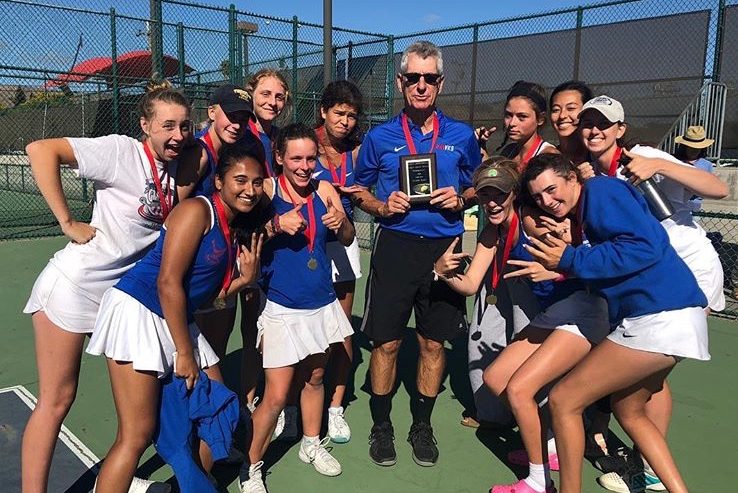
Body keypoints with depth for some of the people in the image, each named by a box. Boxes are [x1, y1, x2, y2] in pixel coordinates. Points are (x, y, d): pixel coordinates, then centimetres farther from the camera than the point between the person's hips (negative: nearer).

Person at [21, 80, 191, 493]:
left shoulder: (177, 165, 2)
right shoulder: (121, 151, -16)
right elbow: (40, 150, -23)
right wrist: (67, 222, -22)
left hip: (122, 293, 7)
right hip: (73, 286, -7)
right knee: (57, 400, 2)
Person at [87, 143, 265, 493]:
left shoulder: (234, 229, 13)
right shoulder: (197, 210, -13)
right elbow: (168, 283, -19)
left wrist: (245, 278, -2)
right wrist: (184, 352, -15)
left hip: (176, 320, 9)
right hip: (137, 312, -9)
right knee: (138, 434, -10)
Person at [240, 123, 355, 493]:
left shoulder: (324, 190, 0)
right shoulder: (267, 189, -12)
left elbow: (347, 240, 7)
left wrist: (342, 222, -13)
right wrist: (276, 225, -31)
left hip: (322, 303, 5)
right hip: (282, 308, -5)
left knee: (314, 377, 20)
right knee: (276, 396, -2)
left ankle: (312, 445, 42)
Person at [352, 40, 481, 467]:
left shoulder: (462, 136, 5)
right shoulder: (380, 138, 4)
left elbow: (478, 188, 16)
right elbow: (361, 191, 13)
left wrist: (459, 200, -6)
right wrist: (382, 206, -7)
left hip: (444, 247, 1)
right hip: (395, 245, -1)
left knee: (434, 343, 10)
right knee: (386, 342, 4)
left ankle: (422, 425, 29)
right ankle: (381, 426, 24)